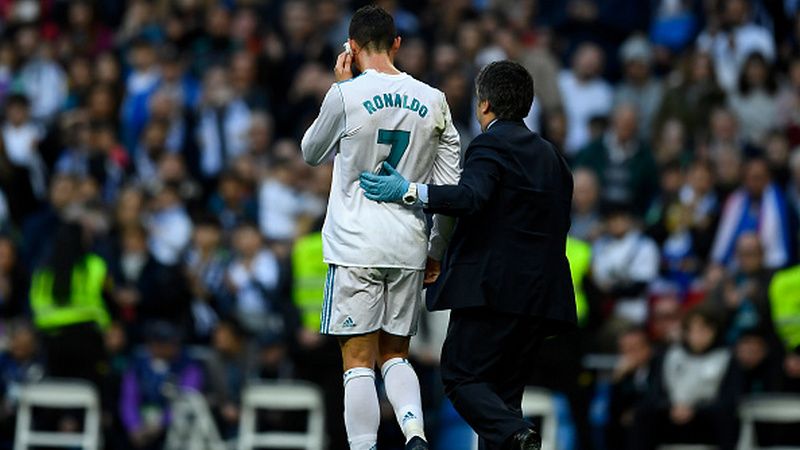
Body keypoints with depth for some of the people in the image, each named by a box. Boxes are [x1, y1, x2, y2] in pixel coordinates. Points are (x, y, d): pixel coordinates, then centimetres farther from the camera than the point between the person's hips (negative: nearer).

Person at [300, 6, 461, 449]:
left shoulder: (346, 95, -7)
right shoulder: (433, 101, 4)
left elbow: (311, 154, 11)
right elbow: (450, 188, 7)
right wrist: (436, 248, 16)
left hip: (356, 248, -4)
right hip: (408, 248, 4)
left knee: (359, 363, 0)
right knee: (395, 356, 14)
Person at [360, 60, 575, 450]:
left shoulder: (490, 146, -7)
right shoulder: (550, 155, 20)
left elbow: (471, 198, -25)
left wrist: (408, 192, -24)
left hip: (491, 289, -8)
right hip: (540, 296, 8)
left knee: (462, 378, -4)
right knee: (504, 387, 10)